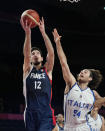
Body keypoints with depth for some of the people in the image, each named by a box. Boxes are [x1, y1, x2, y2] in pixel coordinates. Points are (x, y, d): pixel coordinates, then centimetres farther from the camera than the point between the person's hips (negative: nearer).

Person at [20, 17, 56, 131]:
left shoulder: (47, 70, 12)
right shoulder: (27, 70, 12)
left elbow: (51, 53, -1)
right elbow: (26, 54, -5)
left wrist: (43, 32, -9)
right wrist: (28, 33, -18)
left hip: (46, 114, -1)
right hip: (30, 112, 1)